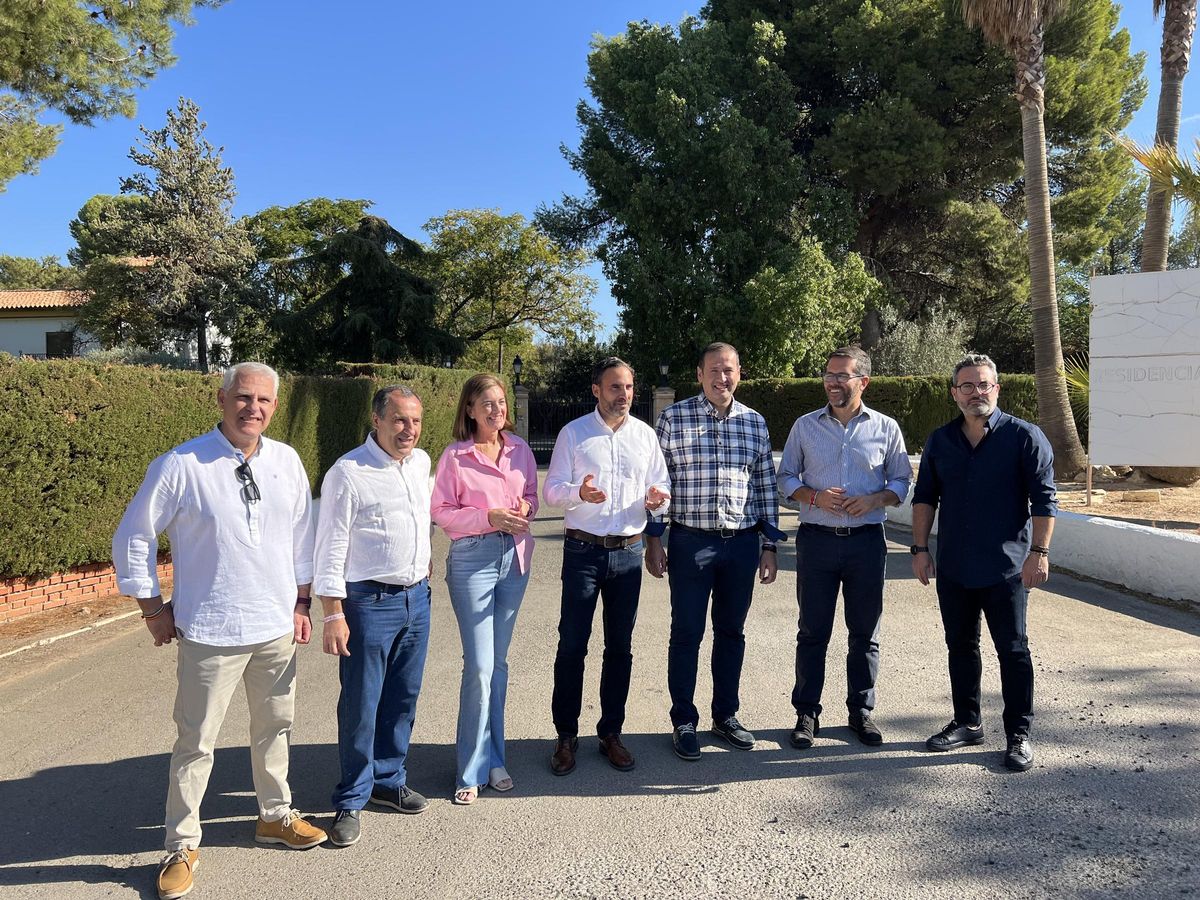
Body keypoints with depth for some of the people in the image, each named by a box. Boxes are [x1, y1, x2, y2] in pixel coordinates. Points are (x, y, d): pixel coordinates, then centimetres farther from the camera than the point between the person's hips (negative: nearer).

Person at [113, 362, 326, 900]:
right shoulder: (180, 465, -12)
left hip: (277, 628, 4)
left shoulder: (286, 462, 2)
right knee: (196, 742, 5)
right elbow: (132, 540, -3)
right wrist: (153, 609, -1)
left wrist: (301, 602, 11)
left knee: (274, 726, 18)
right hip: (210, 633, -4)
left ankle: (275, 816, 38)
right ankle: (182, 846, 24)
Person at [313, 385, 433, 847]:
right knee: (360, 706, 3)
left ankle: (388, 779, 33)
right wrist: (333, 615, -16)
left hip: (417, 597, 6)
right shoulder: (348, 472, -13)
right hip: (369, 602, -6)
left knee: (403, 700, 15)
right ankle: (352, 800, 19)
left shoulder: (421, 462, 7)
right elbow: (330, 548, -13)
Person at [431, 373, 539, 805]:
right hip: (473, 559, -4)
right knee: (480, 666, -5)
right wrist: (489, 517, -17)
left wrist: (526, 509, -7)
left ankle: (493, 758, 27)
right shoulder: (455, 455, -6)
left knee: (498, 662, 14)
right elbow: (441, 511, -6)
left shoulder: (519, 449, 6)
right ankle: (474, 770, 11)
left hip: (515, 557, 5)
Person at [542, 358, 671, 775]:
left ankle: (611, 732, 24)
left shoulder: (645, 435, 7)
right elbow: (551, 490, -3)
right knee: (572, 645, 1)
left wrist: (656, 497, -14)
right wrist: (578, 492, -25)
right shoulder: (573, 432, -1)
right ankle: (566, 736, 16)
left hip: (628, 552, 3)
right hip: (583, 550, -3)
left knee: (620, 646, 10)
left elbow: (663, 484, 10)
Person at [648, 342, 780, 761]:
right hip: (690, 542, -3)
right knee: (686, 633, 4)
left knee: (732, 632, 13)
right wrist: (653, 540, -5)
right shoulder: (673, 418, -1)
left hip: (743, 542, 3)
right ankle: (684, 722, 19)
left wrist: (769, 546, 8)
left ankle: (726, 715, 29)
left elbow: (766, 486, 11)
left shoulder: (755, 423, 8)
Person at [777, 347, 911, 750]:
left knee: (865, 632, 9)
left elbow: (901, 482, 8)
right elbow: (786, 478, 8)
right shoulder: (805, 426, 5)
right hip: (816, 538, 0)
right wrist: (815, 496, -11)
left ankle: (862, 710, 25)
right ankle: (807, 712, 17)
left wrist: (874, 499, -12)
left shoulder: (886, 428, 4)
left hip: (866, 539, 0)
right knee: (812, 631, 6)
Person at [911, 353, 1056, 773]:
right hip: (952, 568, 5)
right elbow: (924, 497, 11)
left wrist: (1039, 552, -12)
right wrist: (920, 548, 5)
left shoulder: (1025, 436, -5)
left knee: (1013, 650, 4)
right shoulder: (940, 440, 8)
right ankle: (967, 722, 28)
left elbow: (1044, 498, -6)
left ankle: (1019, 734, 16)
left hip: (1006, 568, -4)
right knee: (960, 647, 14)